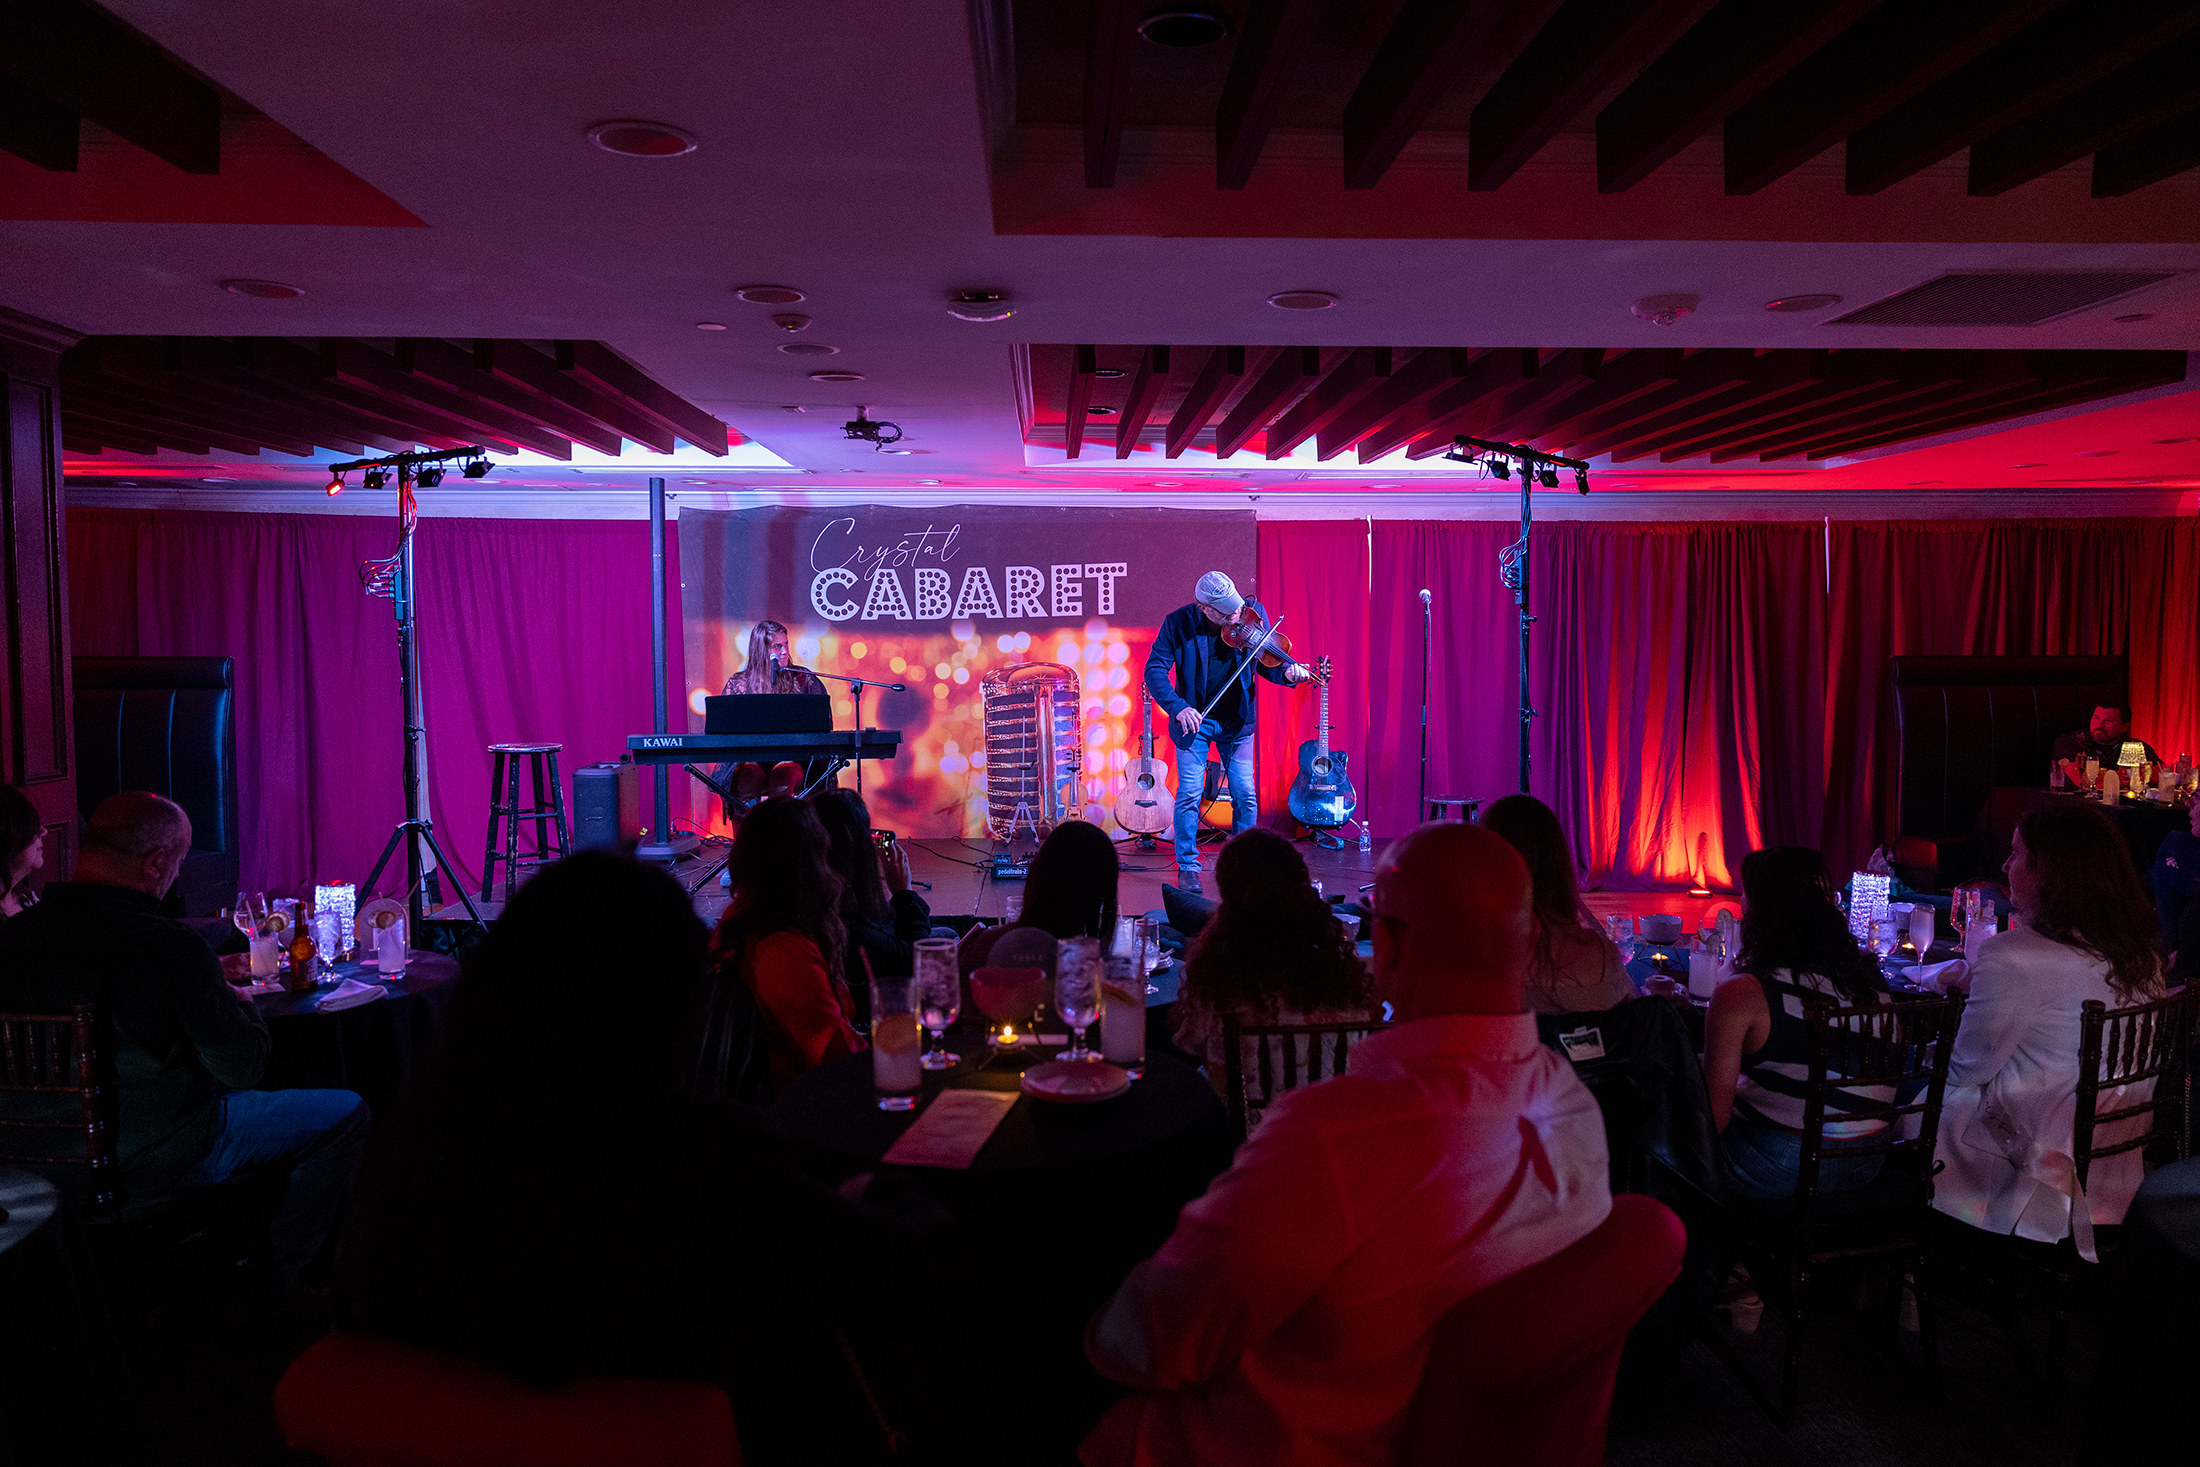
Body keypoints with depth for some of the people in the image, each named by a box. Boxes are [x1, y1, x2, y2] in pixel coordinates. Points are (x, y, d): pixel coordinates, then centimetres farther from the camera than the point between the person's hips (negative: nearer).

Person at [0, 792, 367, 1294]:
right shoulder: (171, 947, -27)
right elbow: (245, 1064, -17)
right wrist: (241, 1002, 3)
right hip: (157, 1158, -8)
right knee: (346, 1113, 6)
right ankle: (270, 1297, 14)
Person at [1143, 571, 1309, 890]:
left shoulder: (1253, 612, -8)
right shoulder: (1178, 623, -14)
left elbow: (1265, 662, -2)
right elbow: (1154, 669, -15)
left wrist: (1286, 673, -25)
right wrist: (1178, 707, -29)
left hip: (1236, 721, 2)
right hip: (1193, 719, -2)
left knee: (1245, 795, 2)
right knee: (1189, 794, -3)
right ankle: (1188, 867, 11)